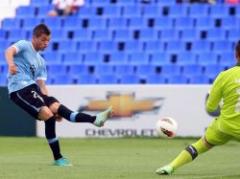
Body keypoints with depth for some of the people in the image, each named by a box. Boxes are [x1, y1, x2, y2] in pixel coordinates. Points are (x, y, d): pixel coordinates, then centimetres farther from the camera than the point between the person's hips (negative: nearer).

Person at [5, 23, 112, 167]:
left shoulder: (40, 61, 23)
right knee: (48, 116, -18)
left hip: (32, 89, 7)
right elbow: (9, 51, -20)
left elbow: (42, 85, 20)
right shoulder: (24, 45, 2)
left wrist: (48, 102, 10)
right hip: (20, 89, -7)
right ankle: (58, 158, -14)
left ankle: (95, 120, -24)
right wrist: (11, 64, -43)